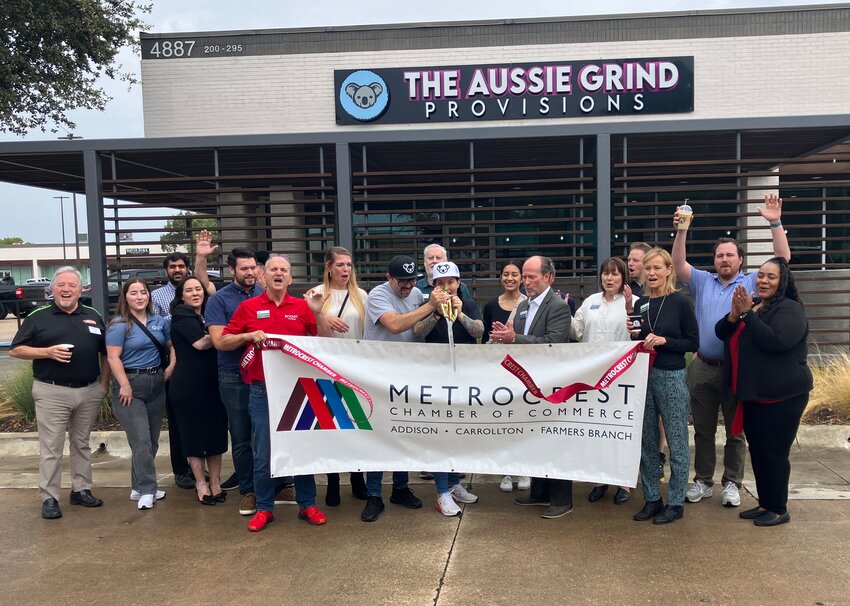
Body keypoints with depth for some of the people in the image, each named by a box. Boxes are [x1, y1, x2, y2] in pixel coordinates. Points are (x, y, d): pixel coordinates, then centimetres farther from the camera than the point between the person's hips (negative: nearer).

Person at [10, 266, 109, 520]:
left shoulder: (93, 317, 9)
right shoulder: (38, 317, 1)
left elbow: (105, 353, 14)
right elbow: (16, 350, -1)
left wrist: (104, 383, 6)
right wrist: (48, 352, -16)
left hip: (89, 392, 3)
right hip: (52, 392, -3)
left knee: (82, 444, 14)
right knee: (51, 448, 0)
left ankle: (81, 490, 24)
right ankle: (49, 498, 8)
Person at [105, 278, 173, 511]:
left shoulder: (159, 322, 9)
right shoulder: (119, 325, -7)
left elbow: (173, 346, 19)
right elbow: (113, 357, -13)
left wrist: (171, 366, 3)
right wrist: (125, 385, -18)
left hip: (156, 383, 6)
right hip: (131, 384, -6)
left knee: (153, 439, 11)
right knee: (141, 440, -9)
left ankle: (140, 486, 23)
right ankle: (146, 490, -2)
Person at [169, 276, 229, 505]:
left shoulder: (207, 314, 16)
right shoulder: (182, 315, -5)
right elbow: (201, 343, -16)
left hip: (212, 382, 6)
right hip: (189, 385, -6)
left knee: (216, 431, 6)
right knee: (195, 433, 2)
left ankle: (215, 483, 15)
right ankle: (201, 484, 12)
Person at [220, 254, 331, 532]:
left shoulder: (302, 307, 5)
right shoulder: (248, 307, 4)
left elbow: (325, 341, 2)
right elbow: (223, 342, 5)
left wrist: (318, 312, -11)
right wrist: (249, 335, -12)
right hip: (262, 391, 0)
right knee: (264, 451, 6)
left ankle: (307, 504, 21)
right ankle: (264, 507, 20)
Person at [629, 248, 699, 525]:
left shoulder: (680, 302, -6)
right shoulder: (640, 303, 8)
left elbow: (693, 342, -5)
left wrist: (664, 341, -18)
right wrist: (628, 314, -2)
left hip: (671, 377, -5)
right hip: (643, 375, 5)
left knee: (676, 443, 4)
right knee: (646, 442, 11)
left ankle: (675, 502, 15)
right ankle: (652, 499, 23)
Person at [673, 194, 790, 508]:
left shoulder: (753, 283, 4)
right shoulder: (703, 282, 9)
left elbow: (783, 260, -5)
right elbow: (678, 264, -2)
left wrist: (775, 223, -14)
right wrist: (681, 231, -13)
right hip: (704, 367, 2)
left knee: (735, 430, 7)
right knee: (703, 429, 10)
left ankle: (732, 483, 19)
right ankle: (703, 481, 22)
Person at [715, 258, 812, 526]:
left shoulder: (790, 309, -11)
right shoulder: (750, 305, 14)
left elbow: (776, 341, -27)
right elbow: (721, 332, 7)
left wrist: (747, 314, -23)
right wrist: (735, 314, -12)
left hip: (781, 395, -8)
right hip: (752, 393, 8)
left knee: (774, 453, -2)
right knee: (757, 451, 14)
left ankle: (779, 509, 13)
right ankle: (765, 504, 27)